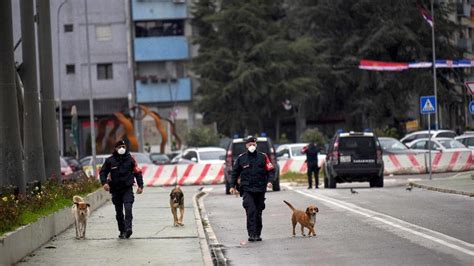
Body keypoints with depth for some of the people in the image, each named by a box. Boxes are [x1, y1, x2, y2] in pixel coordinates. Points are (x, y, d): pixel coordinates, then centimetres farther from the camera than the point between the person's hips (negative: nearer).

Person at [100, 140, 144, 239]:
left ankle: (128, 228, -25)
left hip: (128, 189, -2)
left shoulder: (130, 159, 2)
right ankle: (122, 231, 19)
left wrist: (140, 185, 0)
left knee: (128, 208, -20)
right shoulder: (110, 160, 1)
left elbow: (137, 172, 7)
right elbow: (103, 172, 7)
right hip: (115, 190, 2)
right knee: (119, 212, 9)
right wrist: (104, 182, -11)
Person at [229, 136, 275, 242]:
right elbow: (235, 172, 12)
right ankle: (251, 234, -17)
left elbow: (271, 170, 6)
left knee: (258, 213, 8)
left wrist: (269, 181, -10)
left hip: (260, 190, 2)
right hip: (247, 190, -2)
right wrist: (232, 186, 7)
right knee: (251, 211, -15)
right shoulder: (241, 158, 5)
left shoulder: (263, 157, 5)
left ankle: (257, 234, 16)